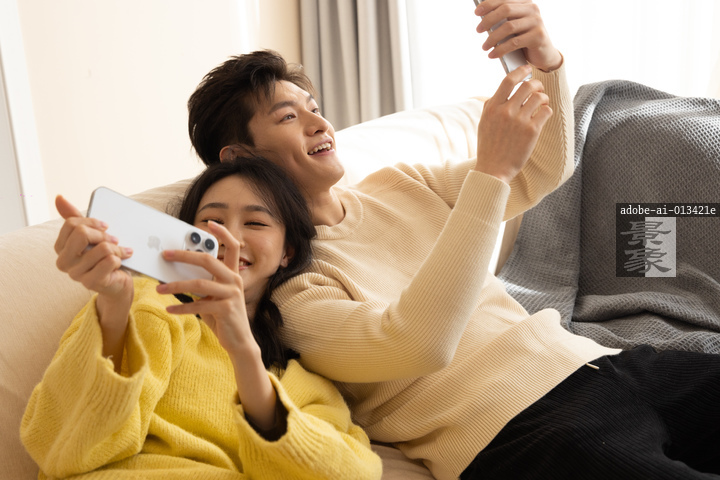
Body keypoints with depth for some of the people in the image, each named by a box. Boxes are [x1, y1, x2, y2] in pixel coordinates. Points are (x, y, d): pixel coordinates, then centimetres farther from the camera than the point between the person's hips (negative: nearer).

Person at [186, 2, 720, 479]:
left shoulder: (397, 186, 15)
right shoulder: (283, 286, -7)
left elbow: (545, 172, 16)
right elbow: (417, 345, -24)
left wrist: (546, 61, -4)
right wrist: (491, 170, -23)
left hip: (587, 359, 8)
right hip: (514, 428, -8)